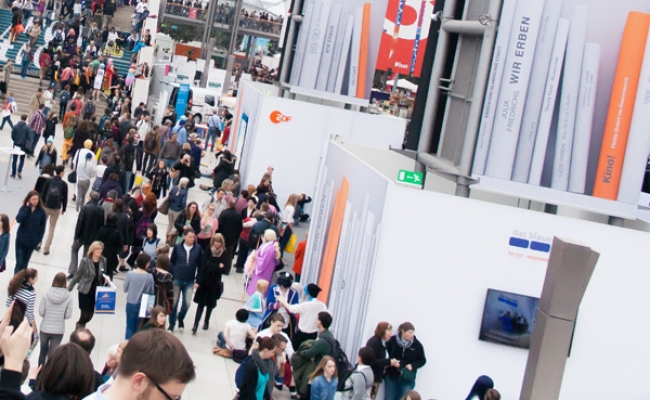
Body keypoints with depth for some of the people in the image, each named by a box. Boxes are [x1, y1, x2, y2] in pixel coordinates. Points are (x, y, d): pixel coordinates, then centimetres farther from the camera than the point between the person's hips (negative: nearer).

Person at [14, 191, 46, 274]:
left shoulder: (41, 212, -5)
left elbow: (42, 227, 1)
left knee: (24, 263, 12)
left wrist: (39, 240, -5)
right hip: (21, 240, -1)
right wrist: (27, 208, -22)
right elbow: (18, 219, -24)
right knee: (19, 263, -2)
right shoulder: (24, 209, -7)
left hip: (32, 241, 1)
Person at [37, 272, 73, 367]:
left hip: (45, 329, 1)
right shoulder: (68, 297, -14)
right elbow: (68, 315, -9)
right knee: (52, 354, 12)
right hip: (58, 330, -1)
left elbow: (41, 312, -8)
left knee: (43, 352, 22)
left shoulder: (47, 294, -14)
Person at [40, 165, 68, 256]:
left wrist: (41, 204, 6)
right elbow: (65, 198, -3)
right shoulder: (64, 184, -9)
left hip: (46, 206, 1)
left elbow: (43, 193, -3)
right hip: (56, 208, -1)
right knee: (52, 228, 9)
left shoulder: (48, 181, -5)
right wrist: (63, 209, 9)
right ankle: (46, 248, 7)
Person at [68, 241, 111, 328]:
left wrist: (105, 279, -10)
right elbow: (77, 275, -3)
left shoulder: (103, 260, -1)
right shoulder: (85, 261, -11)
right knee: (85, 314, -2)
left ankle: (80, 325, 41)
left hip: (96, 292, 4)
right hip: (85, 291, -4)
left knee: (90, 314, 10)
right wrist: (69, 288, 0)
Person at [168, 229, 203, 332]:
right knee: (174, 302, 6)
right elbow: (172, 263, 1)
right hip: (177, 280, -1)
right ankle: (171, 324, 21)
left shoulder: (198, 249, -5)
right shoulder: (177, 247, -6)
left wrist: (197, 281, -1)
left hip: (190, 282, 1)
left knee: (187, 303, 0)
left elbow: (200, 266, 1)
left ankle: (181, 319, 28)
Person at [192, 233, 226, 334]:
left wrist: (210, 266, -16)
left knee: (210, 303, 13)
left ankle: (206, 321, 33)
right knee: (201, 303, -3)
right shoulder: (208, 250, -5)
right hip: (204, 280, -1)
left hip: (215, 282, 1)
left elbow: (221, 269, -10)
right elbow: (204, 264, -11)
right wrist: (217, 267, -15)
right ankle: (196, 324, -4)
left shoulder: (224, 253, -4)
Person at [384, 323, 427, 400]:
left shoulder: (417, 344, -5)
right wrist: (390, 361, -15)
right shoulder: (393, 340, -7)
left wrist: (412, 365, -13)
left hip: (407, 378, -1)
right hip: (391, 376, 1)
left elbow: (422, 360, 5)